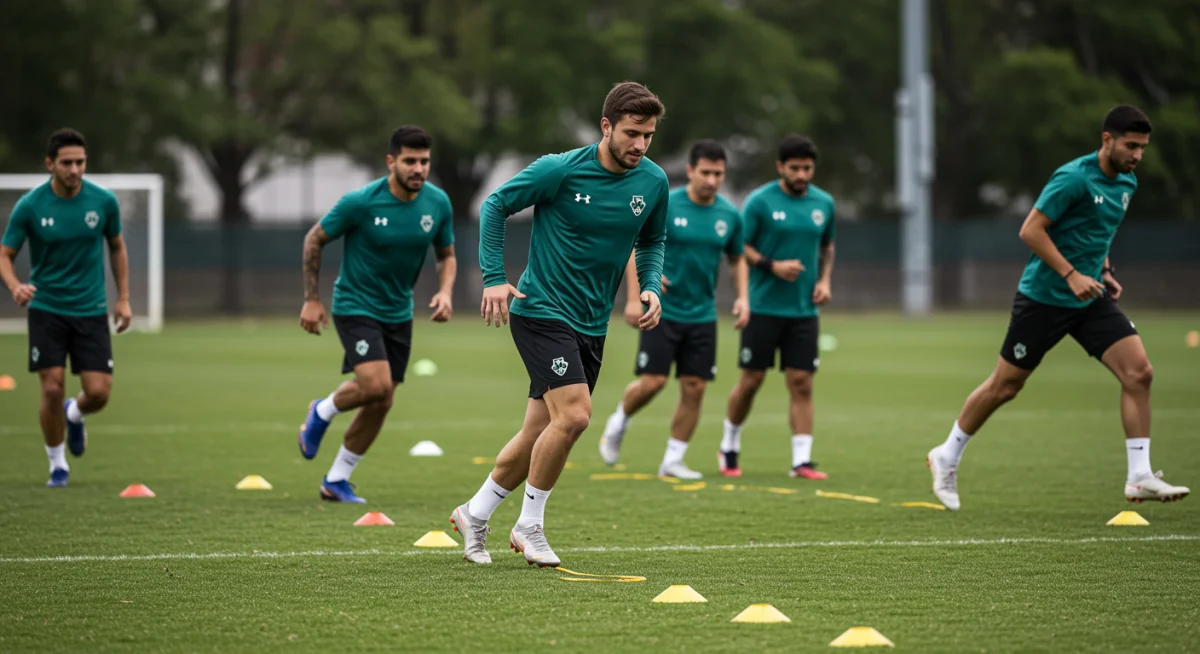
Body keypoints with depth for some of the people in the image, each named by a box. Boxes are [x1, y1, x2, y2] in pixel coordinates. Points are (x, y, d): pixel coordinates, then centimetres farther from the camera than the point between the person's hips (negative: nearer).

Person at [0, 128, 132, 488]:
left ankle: (74, 415, 31)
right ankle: (57, 465, 12)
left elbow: (117, 247, 11)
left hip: (91, 310, 1)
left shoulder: (104, 201, -5)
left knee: (98, 393, -7)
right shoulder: (30, 206, -10)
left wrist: (123, 299, 7)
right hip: (46, 309, -1)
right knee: (52, 390, -10)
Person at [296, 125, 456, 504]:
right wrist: (311, 299, -7)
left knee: (381, 403, 6)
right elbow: (314, 239, -6)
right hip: (355, 306, -5)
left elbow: (447, 256, 9)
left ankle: (336, 481, 21)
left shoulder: (438, 203, -7)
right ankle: (323, 413, 9)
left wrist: (445, 292, -12)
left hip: (398, 313, 5)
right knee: (376, 384, -24)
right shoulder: (360, 202, -19)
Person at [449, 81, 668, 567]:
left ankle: (474, 515, 28)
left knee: (541, 434, 9)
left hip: (592, 324, 6)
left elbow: (652, 242, 19)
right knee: (574, 415, -21)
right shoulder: (560, 170, -14)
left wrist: (651, 287, 1)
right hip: (540, 310, -6)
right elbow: (496, 205, -3)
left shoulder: (653, 182, 1)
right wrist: (494, 277, -10)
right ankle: (529, 527, -4)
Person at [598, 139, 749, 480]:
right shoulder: (664, 206, -10)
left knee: (694, 388, 0)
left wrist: (743, 297, 0)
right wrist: (634, 297, -12)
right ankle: (618, 423, 20)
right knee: (653, 381, -10)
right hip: (663, 310, -4)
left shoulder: (729, 215, 2)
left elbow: (737, 259, 16)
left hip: (702, 315, 4)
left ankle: (673, 460, 11)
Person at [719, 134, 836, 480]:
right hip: (763, 306, -3)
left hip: (804, 310, 3)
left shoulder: (824, 203, 6)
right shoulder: (760, 201, -8)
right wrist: (772, 265, -19)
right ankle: (729, 447, 22)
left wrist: (825, 279, 3)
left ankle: (802, 460, -3)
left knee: (801, 383, -3)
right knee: (751, 380, 2)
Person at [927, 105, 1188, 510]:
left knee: (1139, 372, -11)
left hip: (1090, 300, 7)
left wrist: (1105, 271, 11)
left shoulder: (1127, 184, 7)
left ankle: (1139, 479, -9)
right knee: (1004, 386, 5)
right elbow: (1031, 230, -20)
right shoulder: (1074, 178, -19)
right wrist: (1071, 274, -24)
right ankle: (946, 458, 25)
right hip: (1044, 298, -7)